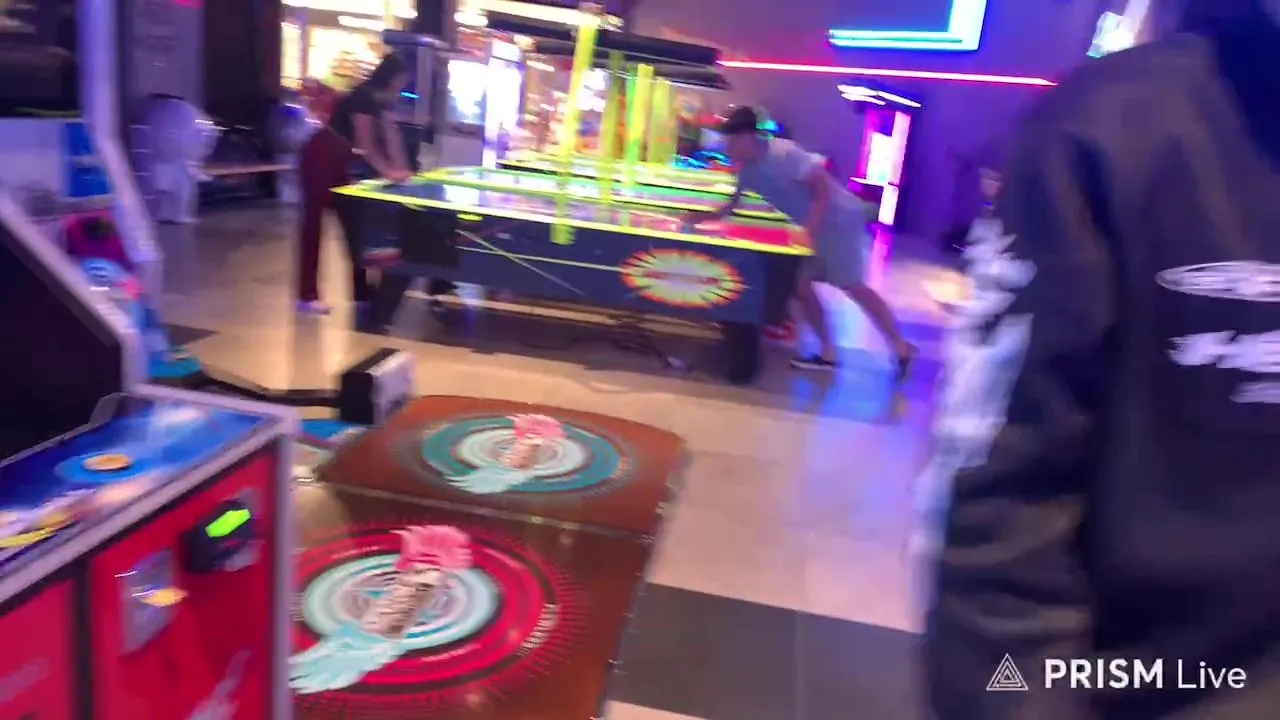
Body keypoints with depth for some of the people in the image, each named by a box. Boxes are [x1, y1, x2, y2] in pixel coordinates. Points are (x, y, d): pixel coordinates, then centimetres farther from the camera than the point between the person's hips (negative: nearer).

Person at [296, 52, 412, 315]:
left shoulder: (382, 101, 5)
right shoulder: (362, 97, -21)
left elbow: (391, 136, 2)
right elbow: (366, 145, -25)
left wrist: (401, 168, -9)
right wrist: (389, 172, -24)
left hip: (338, 161, 10)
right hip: (319, 158, -10)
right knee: (314, 222, -8)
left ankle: (361, 288, 17)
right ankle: (307, 296, -5)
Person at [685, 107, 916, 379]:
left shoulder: (783, 153, -23)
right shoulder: (745, 168, 3)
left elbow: (824, 187, -22)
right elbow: (733, 204, 14)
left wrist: (809, 229, -27)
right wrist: (702, 217, 0)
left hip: (839, 219, -9)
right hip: (817, 224, 9)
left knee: (853, 287, -8)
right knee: (801, 284, 5)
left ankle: (902, 347, 3)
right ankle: (828, 353, 13)